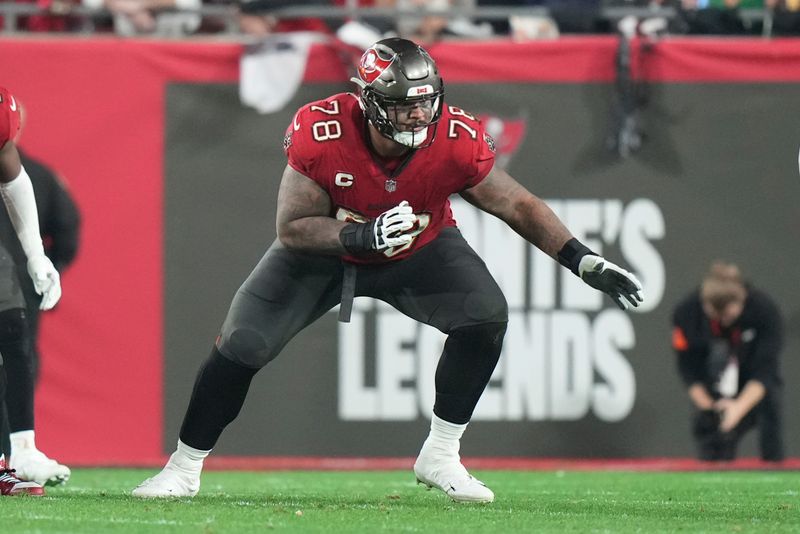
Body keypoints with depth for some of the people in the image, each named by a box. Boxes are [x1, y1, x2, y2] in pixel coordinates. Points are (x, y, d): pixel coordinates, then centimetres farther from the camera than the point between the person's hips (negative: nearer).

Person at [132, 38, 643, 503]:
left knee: (486, 315, -21)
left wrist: (587, 263, -23)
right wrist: (362, 236, -42)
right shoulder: (320, 134, -33)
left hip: (421, 250, 1)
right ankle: (184, 468, 10)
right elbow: (292, 229, -26)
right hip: (325, 251, -1)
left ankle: (441, 457, -6)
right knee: (242, 346, -9)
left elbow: (519, 206, -18)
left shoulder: (457, 142, -29)